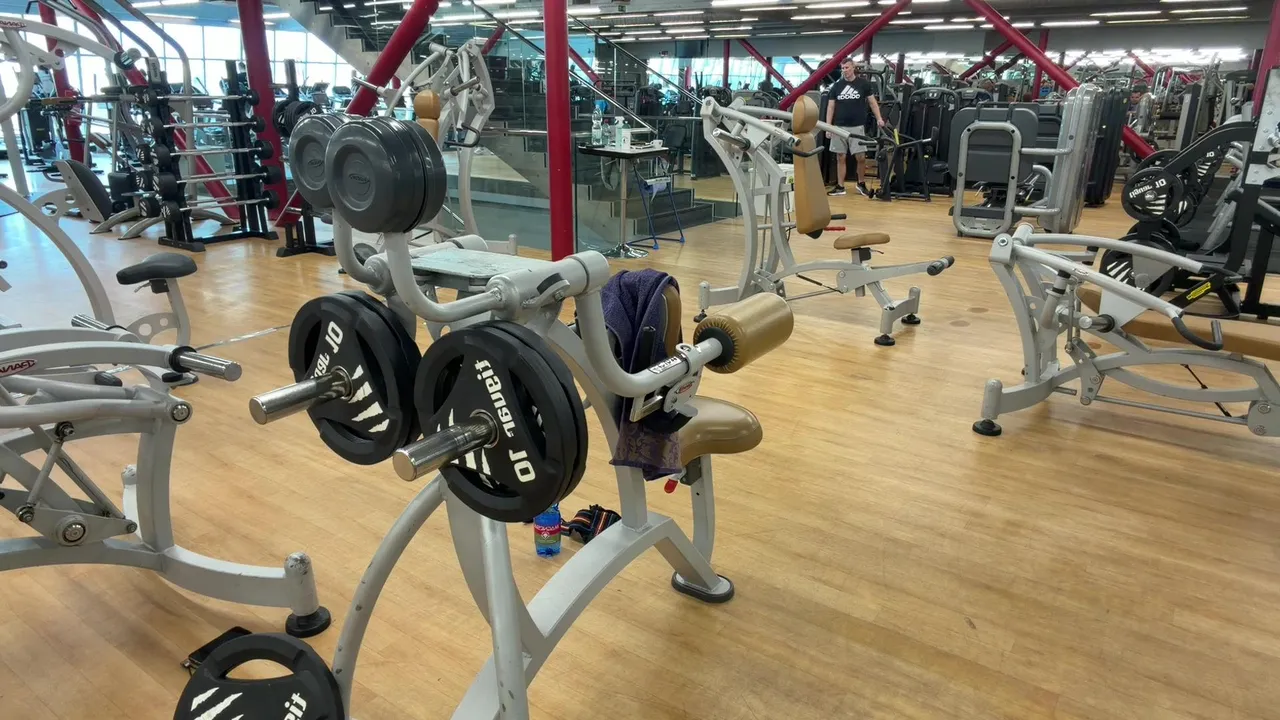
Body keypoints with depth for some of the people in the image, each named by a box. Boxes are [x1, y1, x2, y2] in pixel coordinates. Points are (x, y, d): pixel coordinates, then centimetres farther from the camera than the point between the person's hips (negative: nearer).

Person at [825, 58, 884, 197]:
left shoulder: (863, 83, 2)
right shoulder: (836, 86, 6)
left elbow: (872, 102, 7)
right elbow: (830, 107, 7)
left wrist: (879, 118, -4)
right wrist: (828, 126, 0)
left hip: (857, 126, -2)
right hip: (839, 127, 2)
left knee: (861, 157, -4)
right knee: (840, 157, 5)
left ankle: (861, 183, 16)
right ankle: (840, 187, 12)